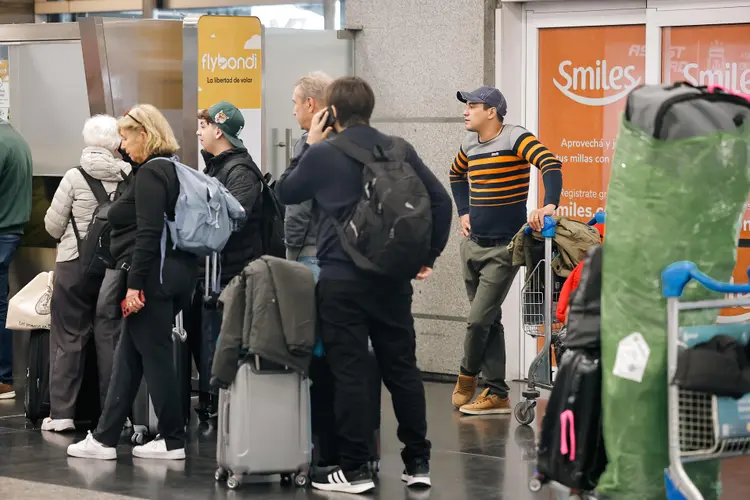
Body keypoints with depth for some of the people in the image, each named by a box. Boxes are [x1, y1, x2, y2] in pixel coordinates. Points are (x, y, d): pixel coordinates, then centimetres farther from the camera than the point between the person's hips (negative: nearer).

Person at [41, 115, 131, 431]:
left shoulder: (74, 177, -9)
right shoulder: (129, 178, -6)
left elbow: (53, 225, -3)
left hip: (76, 266, -2)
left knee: (68, 337, 5)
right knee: (111, 338, 8)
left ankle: (61, 413, 5)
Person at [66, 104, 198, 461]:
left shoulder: (150, 173, -13)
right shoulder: (170, 169, 16)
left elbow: (148, 234, -21)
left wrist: (135, 283, -21)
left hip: (153, 275, -10)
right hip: (174, 272, 10)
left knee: (155, 355, -2)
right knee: (127, 356, 11)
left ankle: (173, 441, 4)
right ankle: (104, 438, 14)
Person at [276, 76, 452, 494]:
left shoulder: (322, 155, -6)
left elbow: (286, 192, 10)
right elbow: (441, 200, 0)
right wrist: (429, 255, 7)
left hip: (342, 279, -3)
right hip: (393, 278, 3)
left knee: (350, 372, 0)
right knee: (402, 368, 10)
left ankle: (354, 469, 3)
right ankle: (418, 463, 15)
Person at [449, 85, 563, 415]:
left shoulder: (515, 139, -14)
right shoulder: (469, 145, 8)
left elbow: (551, 165, -28)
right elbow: (456, 174, 29)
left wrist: (549, 205, -43)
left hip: (504, 248, -7)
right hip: (472, 244, 7)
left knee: (479, 319, -7)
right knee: (489, 320, 10)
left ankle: (468, 374, 17)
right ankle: (497, 394, 15)